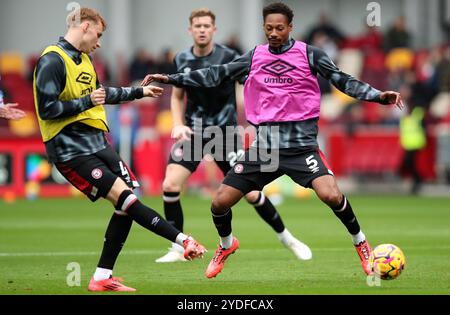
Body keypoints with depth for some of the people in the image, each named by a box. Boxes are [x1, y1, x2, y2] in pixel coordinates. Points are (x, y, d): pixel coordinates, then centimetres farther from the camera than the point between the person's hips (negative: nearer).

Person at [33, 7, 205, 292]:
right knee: (123, 197, -16)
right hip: (71, 150, -10)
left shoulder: (83, 59, 17)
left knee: (128, 203, 3)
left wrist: (138, 92, 38)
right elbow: (47, 109, -20)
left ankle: (102, 278, 8)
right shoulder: (53, 61, -13)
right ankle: (183, 241, -16)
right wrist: (87, 102, -14)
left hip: (96, 144, 10)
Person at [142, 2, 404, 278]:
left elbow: (344, 81, -2)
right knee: (220, 203, 0)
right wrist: (170, 79, 7)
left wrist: (378, 96, -16)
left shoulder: (308, 54, 0)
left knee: (332, 196, -25)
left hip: (301, 144, -3)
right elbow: (215, 76, 11)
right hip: (264, 147, 3)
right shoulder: (255, 57, 8)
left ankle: (360, 243, 2)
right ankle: (226, 245, 33)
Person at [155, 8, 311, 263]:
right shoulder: (182, 60, 1)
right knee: (170, 185, -14)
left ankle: (287, 239, 17)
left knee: (251, 193, -5)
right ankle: (178, 250, 0)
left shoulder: (229, 57, -11)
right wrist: (178, 124, -2)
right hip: (193, 132, 3)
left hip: (225, 132, -3)